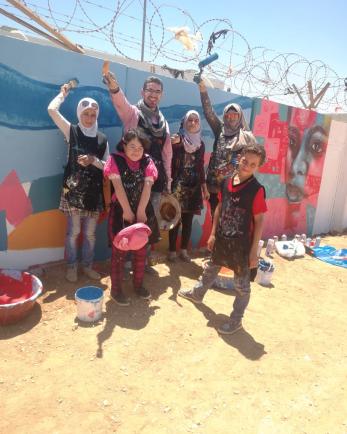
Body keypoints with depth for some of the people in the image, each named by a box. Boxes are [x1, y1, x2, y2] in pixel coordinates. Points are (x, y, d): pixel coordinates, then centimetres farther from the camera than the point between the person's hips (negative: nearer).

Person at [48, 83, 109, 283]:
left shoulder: (102, 139, 6)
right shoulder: (72, 131, 1)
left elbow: (108, 167, 5)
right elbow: (52, 109, -10)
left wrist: (93, 160, -13)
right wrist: (63, 93, 5)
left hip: (94, 192, 2)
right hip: (73, 190, -2)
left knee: (90, 233, 10)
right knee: (73, 231, 3)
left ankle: (88, 265, 26)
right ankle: (72, 266, 21)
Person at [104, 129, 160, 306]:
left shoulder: (147, 161, 4)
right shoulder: (115, 159, -4)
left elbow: (147, 185, -7)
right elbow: (118, 186, -13)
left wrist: (140, 211, -17)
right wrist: (127, 211, -18)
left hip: (143, 212, 4)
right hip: (121, 212, -3)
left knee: (141, 251, 12)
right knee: (119, 252, 2)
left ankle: (138, 284, 30)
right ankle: (116, 289, 15)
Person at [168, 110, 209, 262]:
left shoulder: (200, 143, 9)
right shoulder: (176, 140, -5)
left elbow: (200, 167, 13)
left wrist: (204, 188, 13)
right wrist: (173, 145, -31)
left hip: (194, 187, 4)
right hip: (178, 185, -4)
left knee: (188, 220, 9)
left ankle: (184, 250, 22)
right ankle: (172, 251, 13)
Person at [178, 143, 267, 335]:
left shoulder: (257, 190, -18)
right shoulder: (226, 182, -2)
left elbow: (259, 222, -15)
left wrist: (254, 251, -14)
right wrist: (213, 234, 10)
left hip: (242, 244, -6)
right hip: (221, 239, 6)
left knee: (241, 284, 10)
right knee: (210, 269, 27)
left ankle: (236, 319, 28)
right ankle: (197, 293, 52)